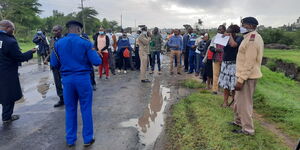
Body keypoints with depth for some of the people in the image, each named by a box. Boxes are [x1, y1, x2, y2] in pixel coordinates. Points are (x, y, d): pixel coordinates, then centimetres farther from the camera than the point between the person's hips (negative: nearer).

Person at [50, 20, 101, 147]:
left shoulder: (58, 43, 2)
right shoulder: (85, 42, -8)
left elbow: (54, 64, 5)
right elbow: (97, 62, -12)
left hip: (67, 79, 3)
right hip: (83, 78, -3)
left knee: (70, 109, 16)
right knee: (86, 109, 9)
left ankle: (70, 139, 26)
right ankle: (88, 139, 20)